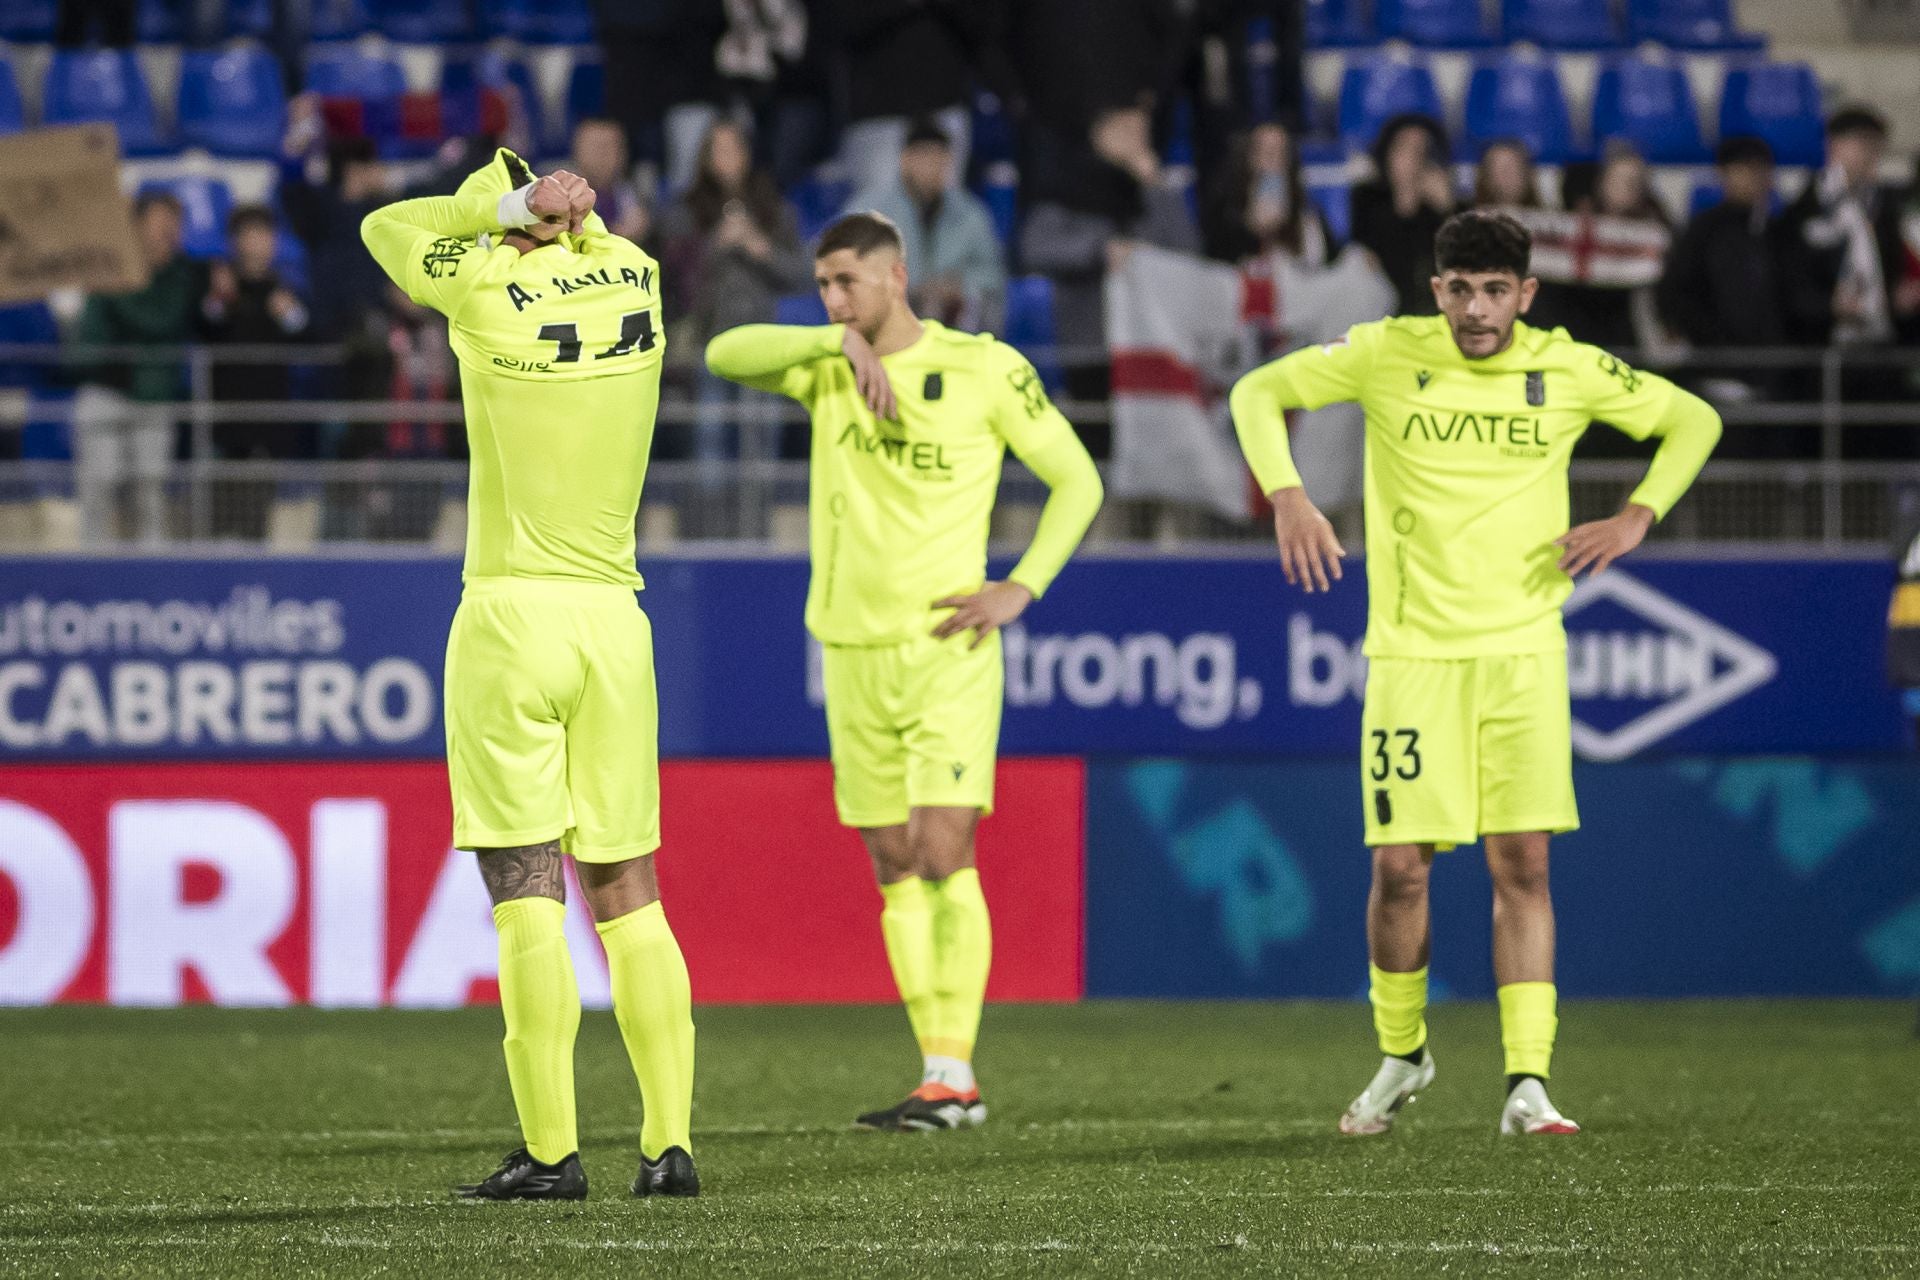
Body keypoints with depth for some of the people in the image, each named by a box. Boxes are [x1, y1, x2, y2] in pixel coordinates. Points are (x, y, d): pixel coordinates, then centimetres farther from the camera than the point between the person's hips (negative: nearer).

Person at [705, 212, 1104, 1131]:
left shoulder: (983, 369, -4)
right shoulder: (827, 369, 7)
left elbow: (1077, 478, 3)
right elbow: (724, 355, -10)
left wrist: (1021, 588, -8)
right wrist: (839, 341, -20)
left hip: (946, 648, -5)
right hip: (852, 649, 5)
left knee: (943, 856, -14)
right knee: (894, 870, 5)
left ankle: (954, 1077, -14)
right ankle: (939, 1074, 9)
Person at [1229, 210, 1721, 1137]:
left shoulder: (1568, 370, -1)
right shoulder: (1385, 355, -4)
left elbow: (1692, 420, 12)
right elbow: (1257, 393, 9)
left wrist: (1635, 518, -2)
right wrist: (1287, 499, -5)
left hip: (1524, 652, 0)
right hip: (1410, 652, 0)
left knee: (1522, 864, -6)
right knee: (1400, 867, -2)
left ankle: (1527, 1085, -4)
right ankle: (1402, 1054, 22)